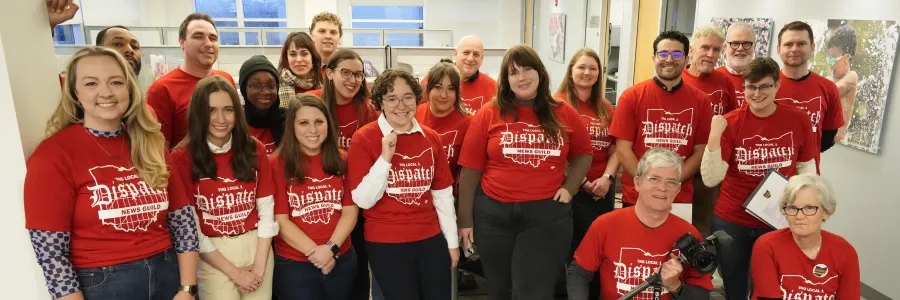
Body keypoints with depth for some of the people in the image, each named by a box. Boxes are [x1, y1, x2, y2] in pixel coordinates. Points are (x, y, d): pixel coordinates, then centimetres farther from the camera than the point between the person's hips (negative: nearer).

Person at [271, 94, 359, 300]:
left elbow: (350, 211, -1)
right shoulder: (278, 164, -7)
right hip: (293, 265, -3)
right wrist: (314, 252, -15)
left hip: (342, 261, 4)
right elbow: (280, 219, -10)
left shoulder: (341, 161, 3)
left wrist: (331, 248, -14)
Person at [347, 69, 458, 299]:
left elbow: (443, 193, 7)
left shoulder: (431, 138, 2)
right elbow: (363, 200, -13)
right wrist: (385, 158, -22)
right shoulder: (364, 138, -9)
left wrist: (452, 241, 10)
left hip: (432, 240, 4)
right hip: (386, 245, -4)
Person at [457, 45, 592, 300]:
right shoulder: (489, 114, -4)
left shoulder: (564, 114, 2)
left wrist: (570, 187, -2)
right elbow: (471, 168, -4)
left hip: (547, 214, 0)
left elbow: (583, 154, 16)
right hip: (493, 214, 1)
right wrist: (465, 219, -4)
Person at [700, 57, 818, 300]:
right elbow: (711, 179, -16)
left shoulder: (798, 120, -5)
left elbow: (806, 167, 7)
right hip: (731, 222, -1)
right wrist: (714, 137, -28)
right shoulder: (730, 123, -10)